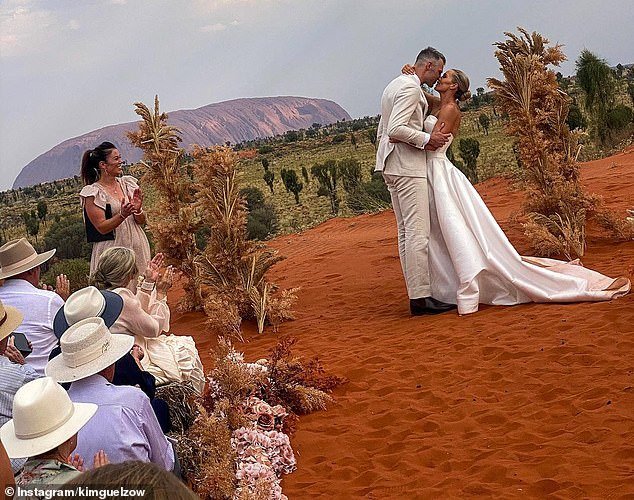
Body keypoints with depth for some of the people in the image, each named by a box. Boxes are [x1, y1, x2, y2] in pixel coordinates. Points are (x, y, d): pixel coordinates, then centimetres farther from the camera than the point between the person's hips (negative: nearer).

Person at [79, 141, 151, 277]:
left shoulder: (128, 183, 9)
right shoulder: (93, 193, -6)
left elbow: (142, 221, 11)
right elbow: (102, 227, -12)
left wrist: (138, 211, -10)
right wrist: (122, 215, -25)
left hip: (137, 249, 5)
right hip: (112, 250, -5)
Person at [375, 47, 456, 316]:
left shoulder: (395, 85, 20)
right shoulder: (411, 88, -12)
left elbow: (382, 132, 25)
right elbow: (395, 130, -23)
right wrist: (427, 139, -14)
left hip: (392, 166, 11)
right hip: (407, 166, -11)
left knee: (406, 231, 11)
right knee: (418, 231, -12)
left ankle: (416, 292, 14)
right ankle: (421, 297, -13)